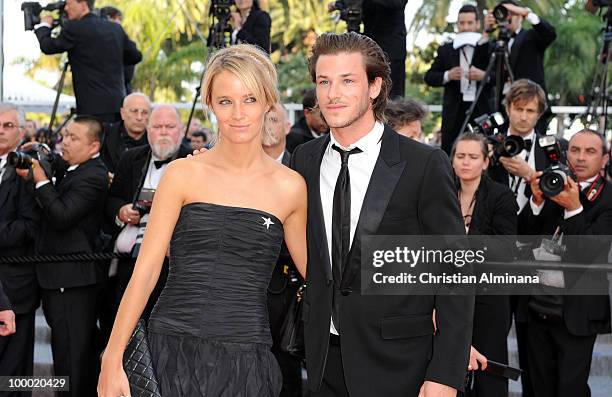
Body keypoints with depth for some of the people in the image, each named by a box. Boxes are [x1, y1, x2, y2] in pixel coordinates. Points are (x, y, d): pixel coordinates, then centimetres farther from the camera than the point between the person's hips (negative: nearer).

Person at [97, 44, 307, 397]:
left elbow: (311, 268, 19)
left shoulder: (290, 187, 5)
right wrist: (112, 360, -4)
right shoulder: (183, 175, 1)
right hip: (176, 352, -1)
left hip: (248, 358, 1)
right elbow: (146, 270, -1)